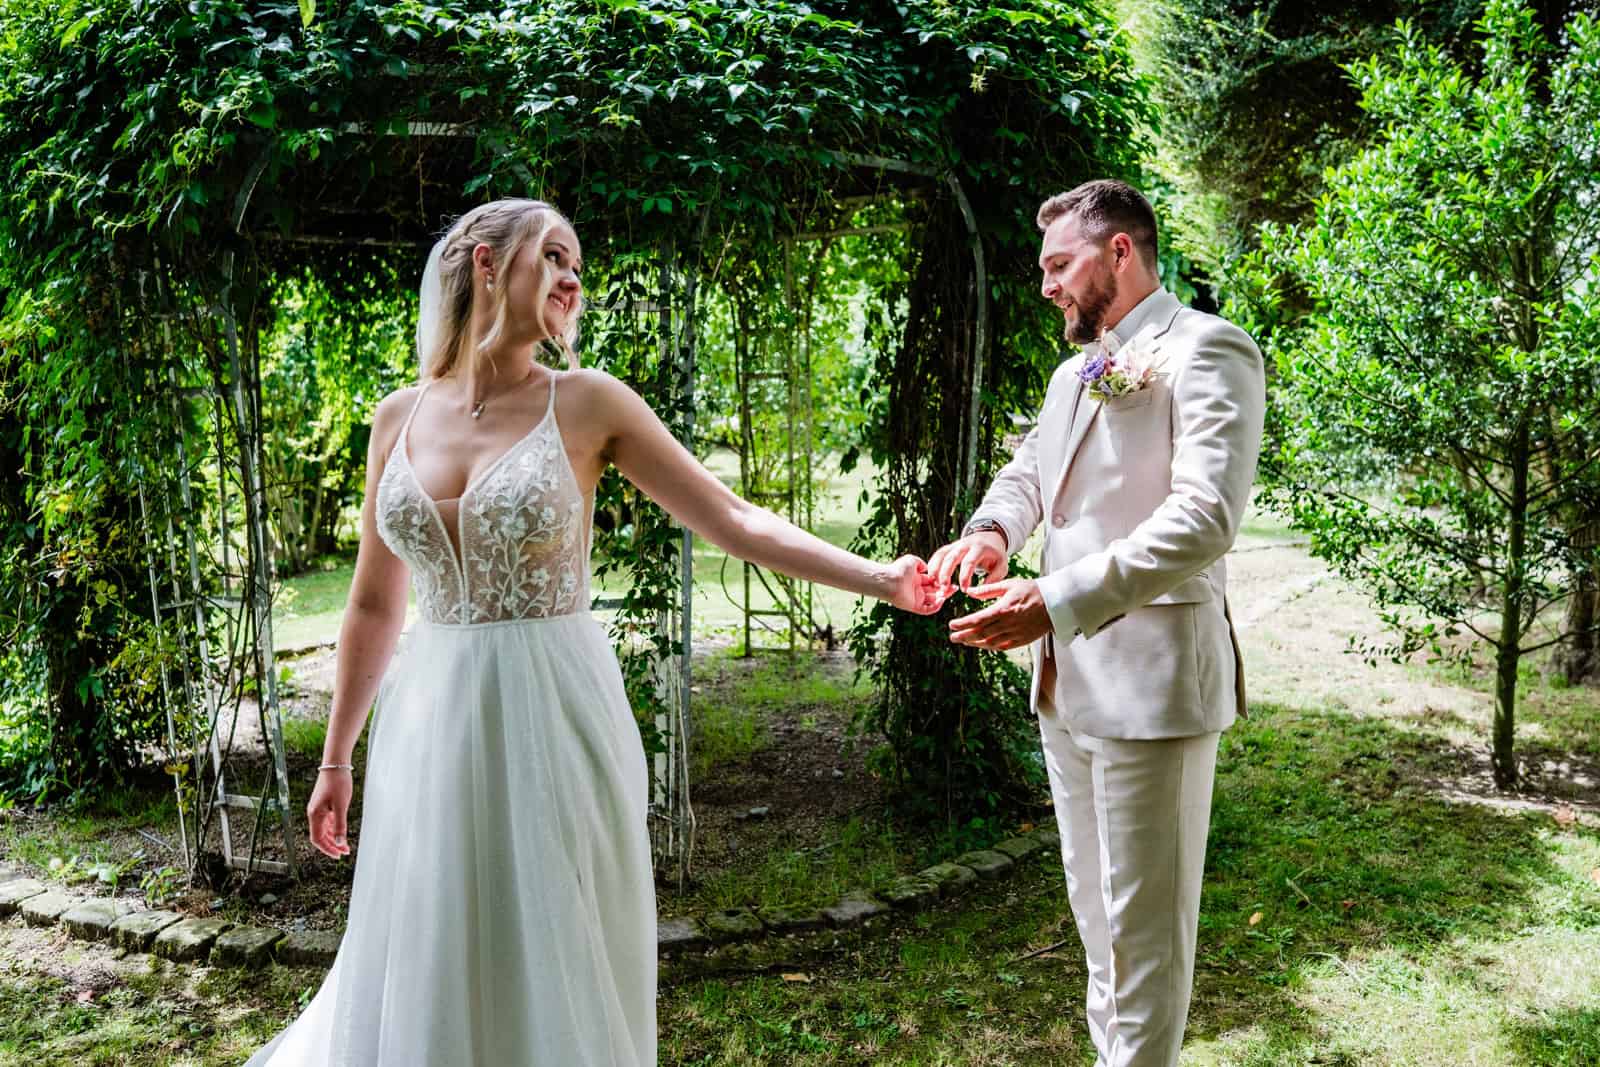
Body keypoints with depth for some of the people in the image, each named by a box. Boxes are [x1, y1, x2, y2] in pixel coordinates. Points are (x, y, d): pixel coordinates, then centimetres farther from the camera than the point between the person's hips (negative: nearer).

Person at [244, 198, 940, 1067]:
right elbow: (374, 604, 12)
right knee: (423, 982, 12)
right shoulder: (399, 417, 6)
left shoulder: (588, 403, -3)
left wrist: (875, 579, -11)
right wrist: (335, 759, 15)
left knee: (554, 974, 6)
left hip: (552, 722, -2)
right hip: (431, 725, 3)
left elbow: (732, 521, -3)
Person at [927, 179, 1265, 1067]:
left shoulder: (1207, 352, -12)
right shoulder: (1074, 375, 16)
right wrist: (989, 530, -7)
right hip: (1068, 676, 9)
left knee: (1144, 915, 2)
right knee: (1093, 902, 20)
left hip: (1150, 678, -9)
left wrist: (1057, 601, -30)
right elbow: (1026, 472, 18)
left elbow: (1206, 517, -23)